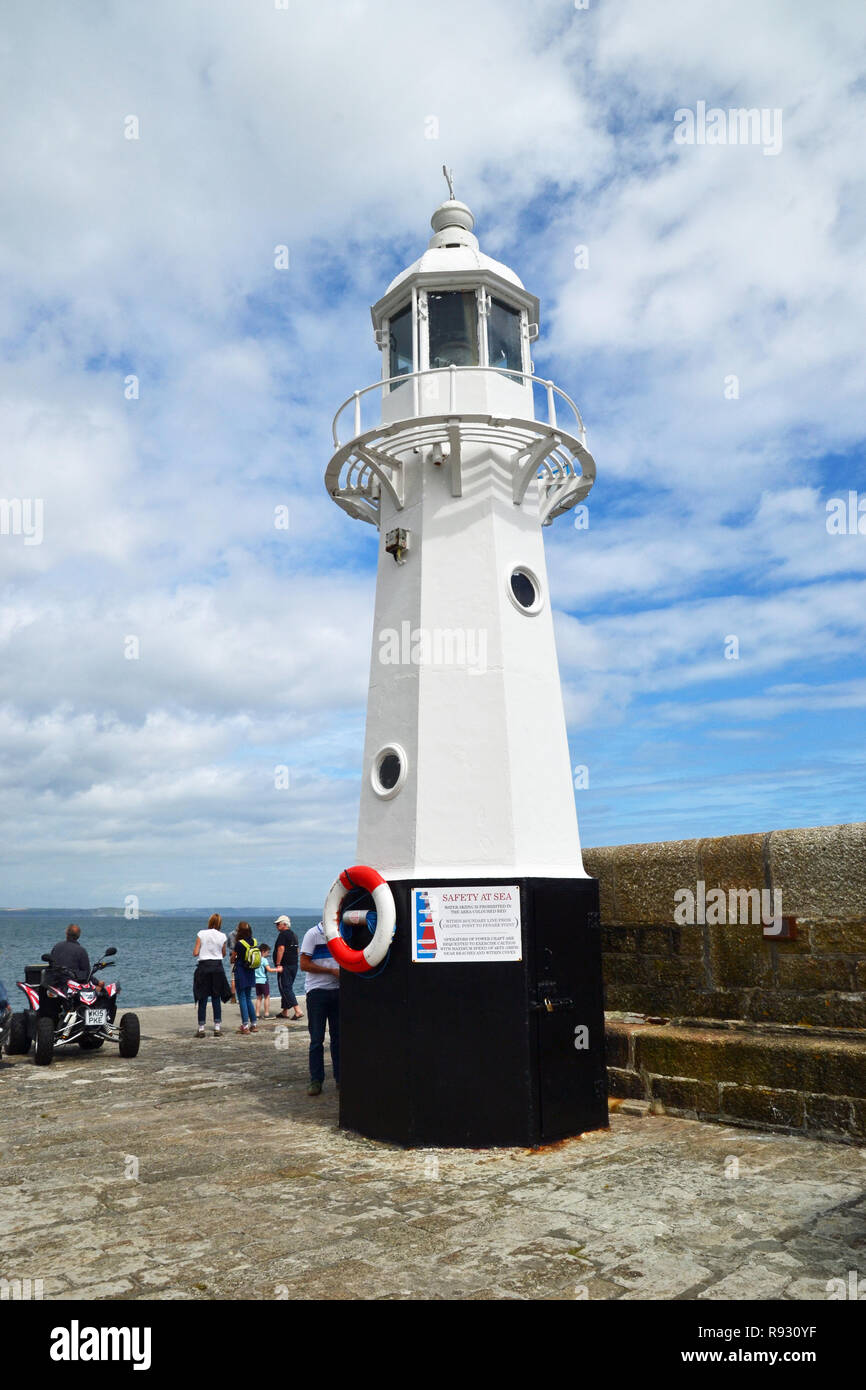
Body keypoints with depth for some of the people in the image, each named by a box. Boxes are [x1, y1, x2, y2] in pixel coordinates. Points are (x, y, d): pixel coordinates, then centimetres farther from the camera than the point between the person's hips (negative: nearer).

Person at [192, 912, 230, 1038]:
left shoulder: (201, 933, -5)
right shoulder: (222, 936, 0)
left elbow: (195, 953, -6)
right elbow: (224, 954, 8)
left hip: (204, 966, -1)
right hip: (217, 966, 1)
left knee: (202, 999, 4)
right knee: (216, 999, 8)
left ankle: (201, 1029, 5)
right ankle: (217, 1028, 7)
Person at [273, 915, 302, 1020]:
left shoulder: (283, 934, -12)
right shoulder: (293, 934, 17)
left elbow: (281, 949, -21)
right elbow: (297, 950, 21)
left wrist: (278, 964, -21)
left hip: (285, 965, -9)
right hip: (294, 965, 9)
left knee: (285, 989, -8)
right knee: (288, 988, 15)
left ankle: (297, 1011, -16)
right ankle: (284, 1011, 22)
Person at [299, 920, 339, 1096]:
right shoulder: (313, 934, -8)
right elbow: (304, 964, -13)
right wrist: (332, 971, -15)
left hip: (337, 990, 5)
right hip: (317, 991, -5)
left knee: (338, 1036, 9)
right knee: (317, 1038, 0)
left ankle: (340, 1077, 18)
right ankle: (316, 1080, 8)